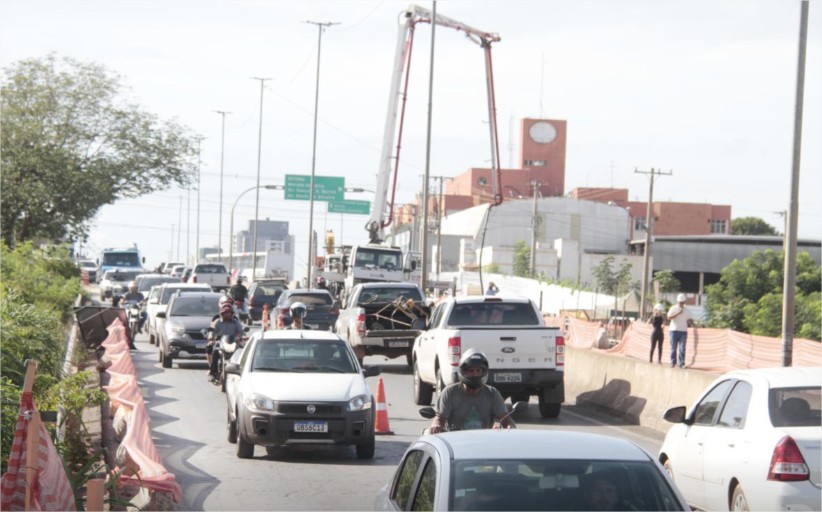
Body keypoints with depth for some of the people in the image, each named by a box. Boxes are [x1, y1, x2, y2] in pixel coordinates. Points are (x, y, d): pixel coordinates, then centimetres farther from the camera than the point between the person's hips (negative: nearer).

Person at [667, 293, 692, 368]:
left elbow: (689, 319, 18)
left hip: (683, 331, 2)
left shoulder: (686, 310, 13)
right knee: (673, 348, 1)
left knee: (682, 348, -5)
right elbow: (669, 317, -9)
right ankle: (673, 362, 10)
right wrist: (677, 314, -18)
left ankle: (681, 363, -4)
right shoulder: (673, 308, 2)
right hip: (674, 330, -2)